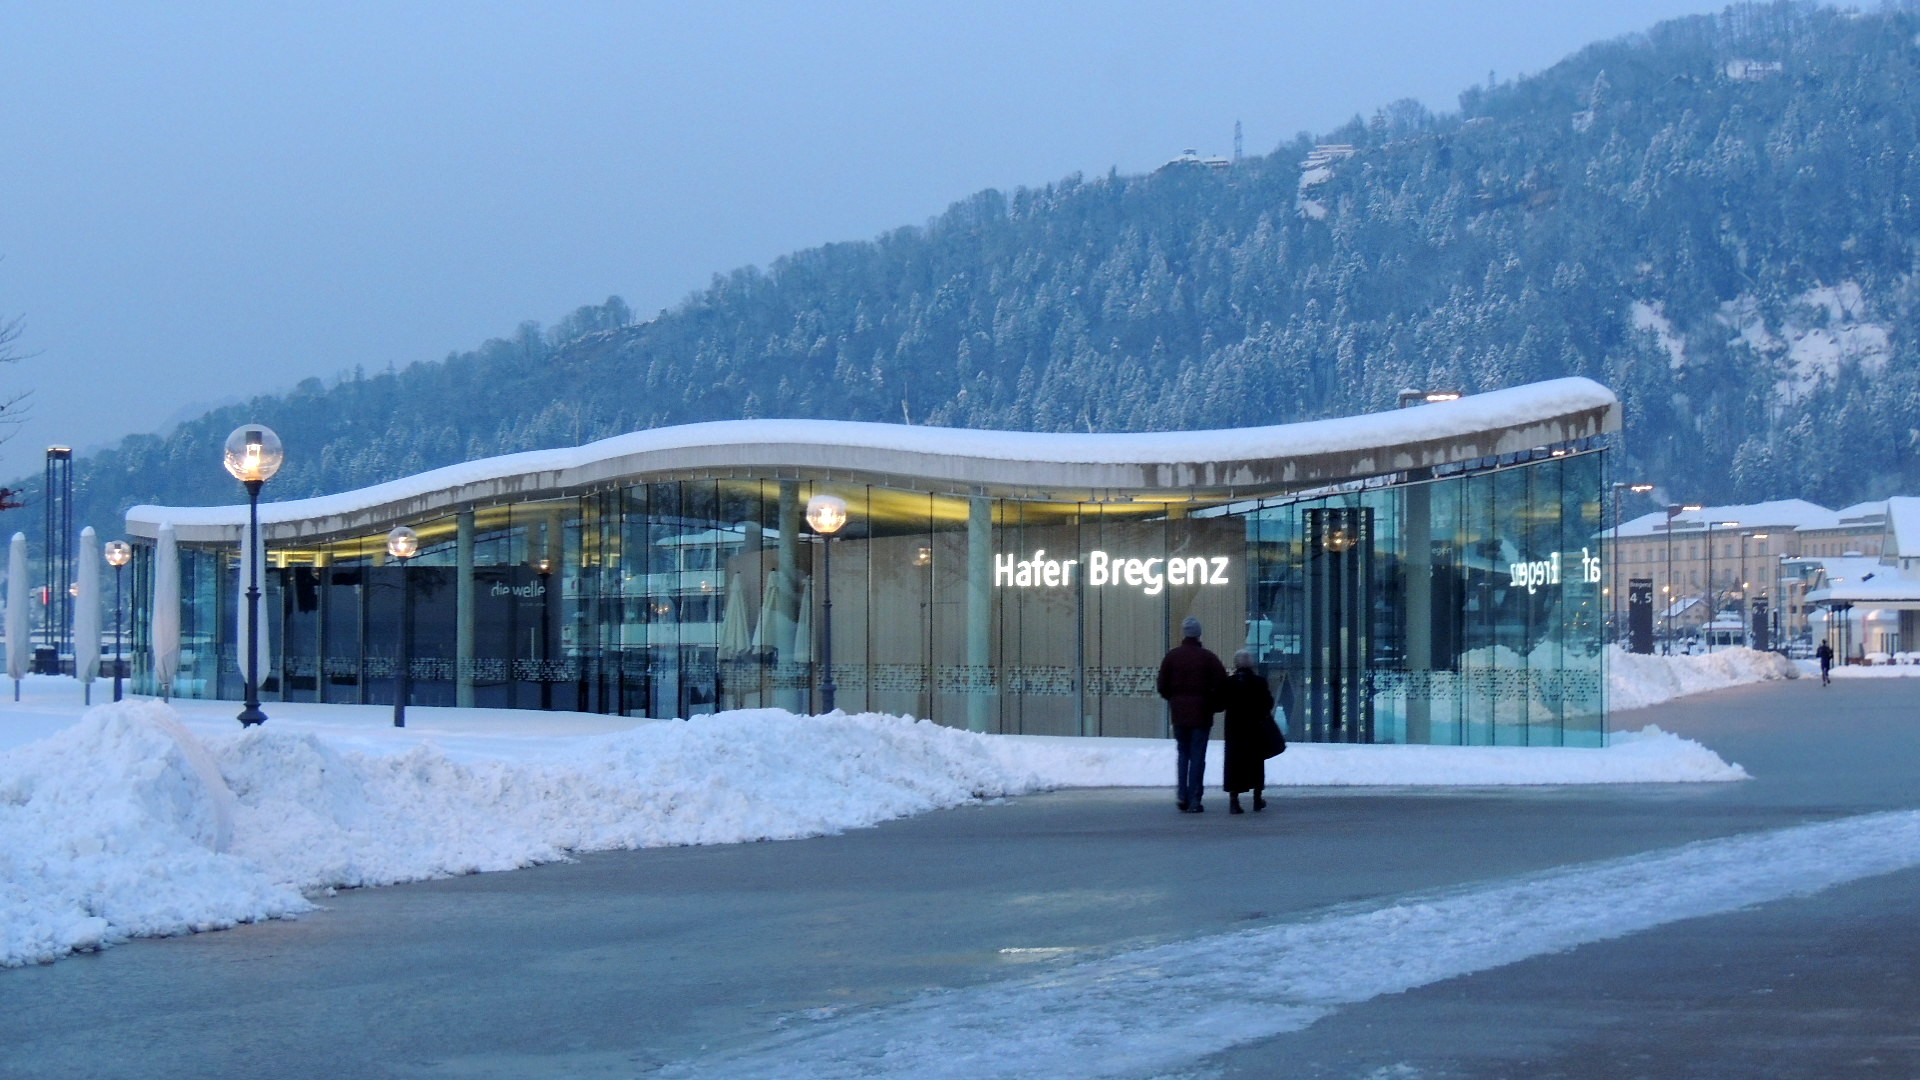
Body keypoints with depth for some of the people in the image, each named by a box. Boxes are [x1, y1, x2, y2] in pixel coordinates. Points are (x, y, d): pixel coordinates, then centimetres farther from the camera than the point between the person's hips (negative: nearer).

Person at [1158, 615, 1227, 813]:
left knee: (1183, 752, 17)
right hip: (1201, 713, -2)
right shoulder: (1208, 657, -6)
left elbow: (1162, 686, 0)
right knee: (1198, 755, 1)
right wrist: (1213, 705, 5)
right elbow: (1221, 684, -11)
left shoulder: (1172, 656, 0)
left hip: (1178, 712, 2)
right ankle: (1194, 800, -2)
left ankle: (1183, 796, 8)